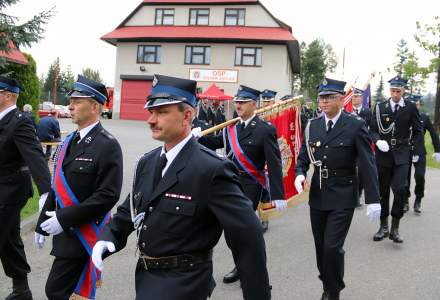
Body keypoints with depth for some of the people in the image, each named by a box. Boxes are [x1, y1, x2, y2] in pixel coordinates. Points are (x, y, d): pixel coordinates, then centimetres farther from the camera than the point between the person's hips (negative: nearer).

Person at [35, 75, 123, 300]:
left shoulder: (107, 145, -16)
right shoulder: (69, 141, 10)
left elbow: (108, 195, -22)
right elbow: (58, 186, 15)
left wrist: (63, 219, -21)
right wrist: (42, 225, 14)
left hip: (84, 235, -8)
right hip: (65, 231, 8)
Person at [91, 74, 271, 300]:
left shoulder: (212, 169, -21)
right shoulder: (146, 163, 3)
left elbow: (247, 237, -21)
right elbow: (128, 210, 13)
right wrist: (108, 238, -7)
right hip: (146, 274, 7)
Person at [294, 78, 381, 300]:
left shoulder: (355, 125, -8)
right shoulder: (312, 125, 4)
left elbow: (368, 164, -9)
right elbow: (303, 156, 10)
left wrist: (373, 199, -11)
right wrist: (299, 174, -12)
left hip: (342, 197, -4)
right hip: (317, 195, 5)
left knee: (332, 247, -7)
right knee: (321, 246, 12)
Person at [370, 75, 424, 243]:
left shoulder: (410, 108, 3)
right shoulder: (380, 107, 5)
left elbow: (418, 132, 9)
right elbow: (372, 130, 6)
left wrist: (416, 151, 3)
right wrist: (378, 141, -13)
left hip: (401, 155, -1)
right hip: (383, 154, 2)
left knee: (400, 189, -15)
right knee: (383, 191, 8)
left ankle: (395, 228, -2)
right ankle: (383, 227, 21)